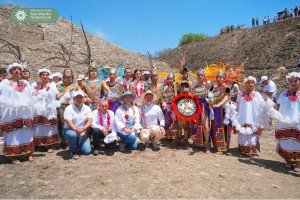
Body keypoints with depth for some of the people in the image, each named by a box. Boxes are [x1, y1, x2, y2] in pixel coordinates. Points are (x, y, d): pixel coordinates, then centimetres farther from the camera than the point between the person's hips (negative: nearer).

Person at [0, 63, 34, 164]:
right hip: (10, 113, -3)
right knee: (12, 133, -1)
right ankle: (13, 155, 6)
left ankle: (28, 152, 14)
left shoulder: (26, 83, 14)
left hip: (25, 112, 3)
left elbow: (31, 96, 17)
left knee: (26, 132, 6)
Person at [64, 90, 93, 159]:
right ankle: (73, 151, -8)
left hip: (83, 132, 2)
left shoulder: (87, 108, 2)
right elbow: (69, 122, -18)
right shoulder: (69, 108, -7)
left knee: (87, 151, -11)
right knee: (72, 135, -39)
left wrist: (83, 129, -27)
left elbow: (89, 121, -7)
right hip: (70, 129, -2)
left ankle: (78, 144, 25)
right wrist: (76, 129, -35)